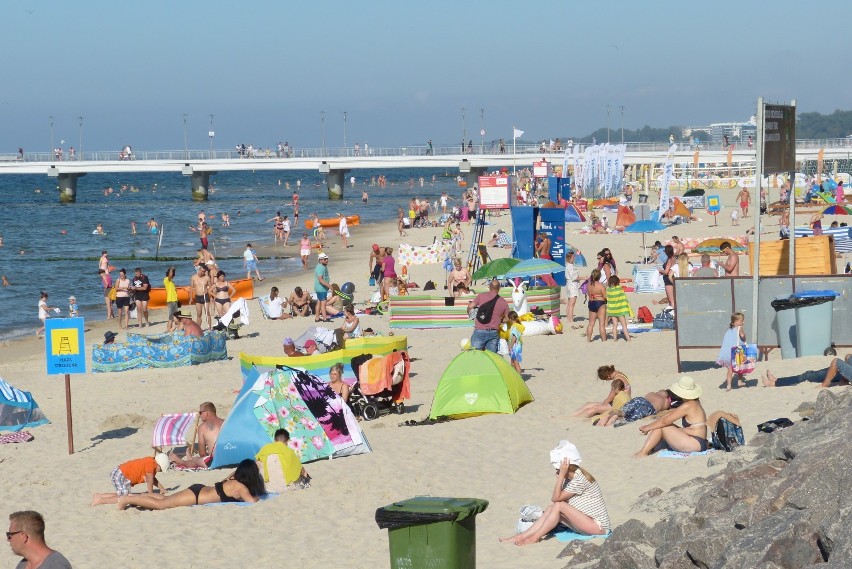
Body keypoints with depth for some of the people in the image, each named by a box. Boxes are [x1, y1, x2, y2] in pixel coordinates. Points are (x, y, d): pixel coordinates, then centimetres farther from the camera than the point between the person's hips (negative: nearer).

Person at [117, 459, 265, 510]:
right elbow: (251, 501, -26)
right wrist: (258, 497, -3)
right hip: (195, 496, -9)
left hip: (198, 490, 9)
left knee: (164, 500, 20)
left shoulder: (234, 478, 9)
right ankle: (127, 500, -4)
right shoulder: (240, 487, -17)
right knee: (160, 504, -7)